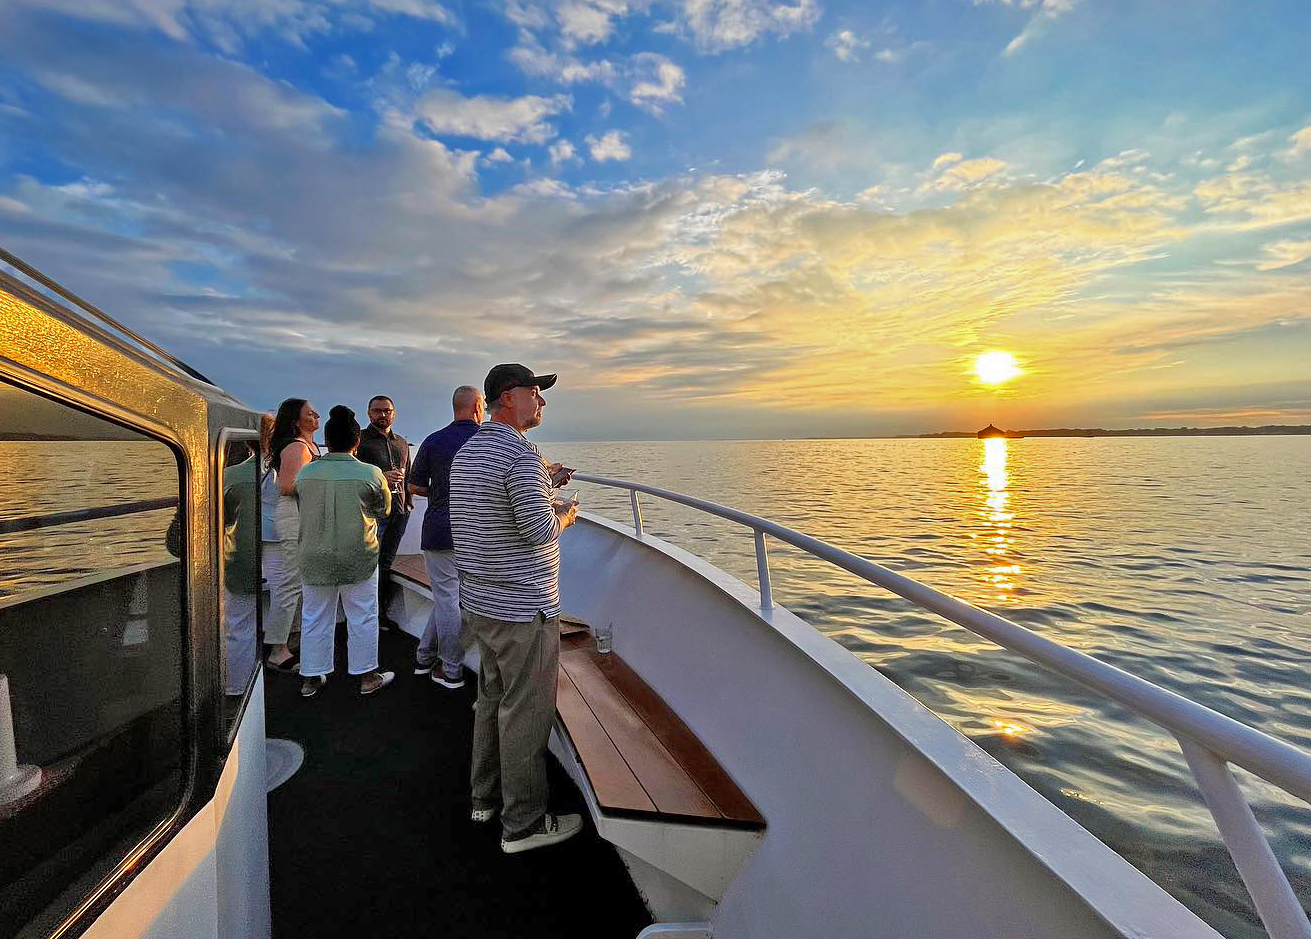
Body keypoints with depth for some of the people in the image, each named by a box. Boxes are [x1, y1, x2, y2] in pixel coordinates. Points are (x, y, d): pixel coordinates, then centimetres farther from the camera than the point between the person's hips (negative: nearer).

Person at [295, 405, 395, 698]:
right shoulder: (371, 474, -13)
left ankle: (311, 678, 27)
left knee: (315, 618, 16)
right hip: (358, 558, -3)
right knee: (362, 618, 10)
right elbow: (383, 510, 1)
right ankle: (367, 677, 21)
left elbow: (305, 508, 8)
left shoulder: (305, 473, -4)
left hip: (315, 559, 3)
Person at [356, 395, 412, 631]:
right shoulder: (359, 439, 2)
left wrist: (408, 503, 16)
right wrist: (380, 477, -17)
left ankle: (382, 613, 15)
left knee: (387, 563, 9)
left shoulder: (401, 443, 19)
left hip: (398, 510, 5)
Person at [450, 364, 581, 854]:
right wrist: (564, 516, -2)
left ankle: (487, 796, 37)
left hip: (480, 602, 10)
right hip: (522, 610, -9)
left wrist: (545, 504, 15)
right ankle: (523, 822, 17)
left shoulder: (466, 452, 10)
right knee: (524, 713, 3)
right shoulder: (521, 456, -20)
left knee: (493, 698, 22)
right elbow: (540, 531, -23)